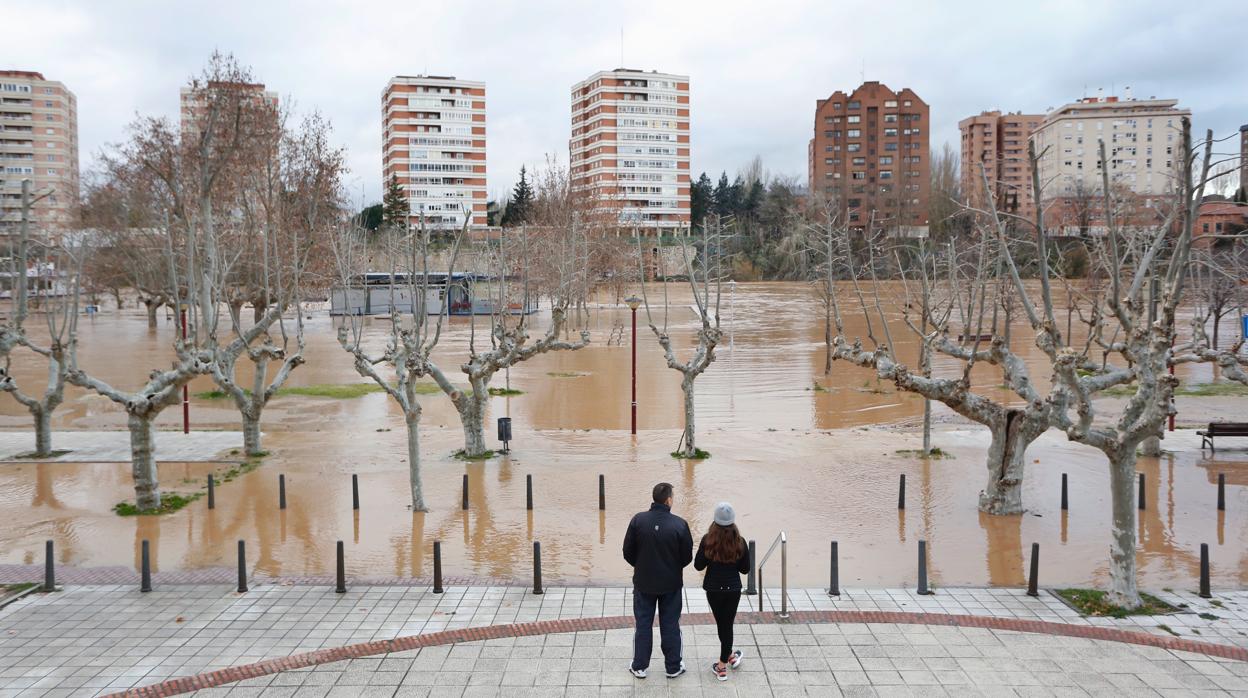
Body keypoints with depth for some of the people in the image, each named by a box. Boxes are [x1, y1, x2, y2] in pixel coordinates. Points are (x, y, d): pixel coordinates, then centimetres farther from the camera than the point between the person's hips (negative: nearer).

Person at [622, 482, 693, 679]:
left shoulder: (638, 520, -13)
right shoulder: (679, 524, -17)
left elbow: (628, 552, -6)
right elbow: (687, 557, -9)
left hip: (643, 582, 1)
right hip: (671, 583, -1)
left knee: (643, 625, 14)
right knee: (670, 625, 14)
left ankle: (639, 667, 23)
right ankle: (673, 667, 25)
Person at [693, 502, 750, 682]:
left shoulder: (708, 540, -15)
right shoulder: (740, 542, -12)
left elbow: (698, 565, -8)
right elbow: (745, 569, -3)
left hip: (713, 589, 0)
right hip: (733, 588, 1)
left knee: (722, 624, 17)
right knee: (727, 625, 12)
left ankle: (729, 655, 28)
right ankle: (723, 665, 21)